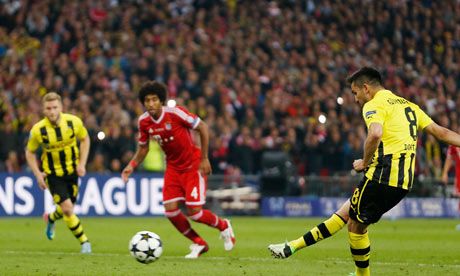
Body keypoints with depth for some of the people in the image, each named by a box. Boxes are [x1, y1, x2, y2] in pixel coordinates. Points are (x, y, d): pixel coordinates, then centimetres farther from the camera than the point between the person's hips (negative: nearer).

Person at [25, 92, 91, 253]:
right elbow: (29, 152, -3)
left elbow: (85, 139, 4)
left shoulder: (74, 122, -16)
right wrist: (38, 174, -14)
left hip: (72, 171, 3)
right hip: (52, 173, -3)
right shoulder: (38, 130, -19)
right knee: (67, 209, -15)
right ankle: (84, 242, 2)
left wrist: (82, 163, -5)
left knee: (67, 208, 14)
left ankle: (50, 219, 50)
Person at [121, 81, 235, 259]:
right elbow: (143, 147, 10)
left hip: (194, 166, -5)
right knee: (170, 210, -7)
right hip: (173, 167, 5)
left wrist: (204, 159, -14)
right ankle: (198, 244, 15)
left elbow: (202, 127, -15)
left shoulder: (175, 113, -24)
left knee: (194, 212, -12)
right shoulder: (144, 122, -7)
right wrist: (132, 165, -7)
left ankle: (223, 226, 21)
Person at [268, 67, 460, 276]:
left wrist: (365, 162, -11)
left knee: (356, 225, 6)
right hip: (403, 181, 9)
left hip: (383, 176, -9)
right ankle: (293, 247, 16)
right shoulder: (408, 106, 21)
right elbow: (442, 133, 16)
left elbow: (375, 134, -25)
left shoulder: (375, 105, -5)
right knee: (345, 213, 13)